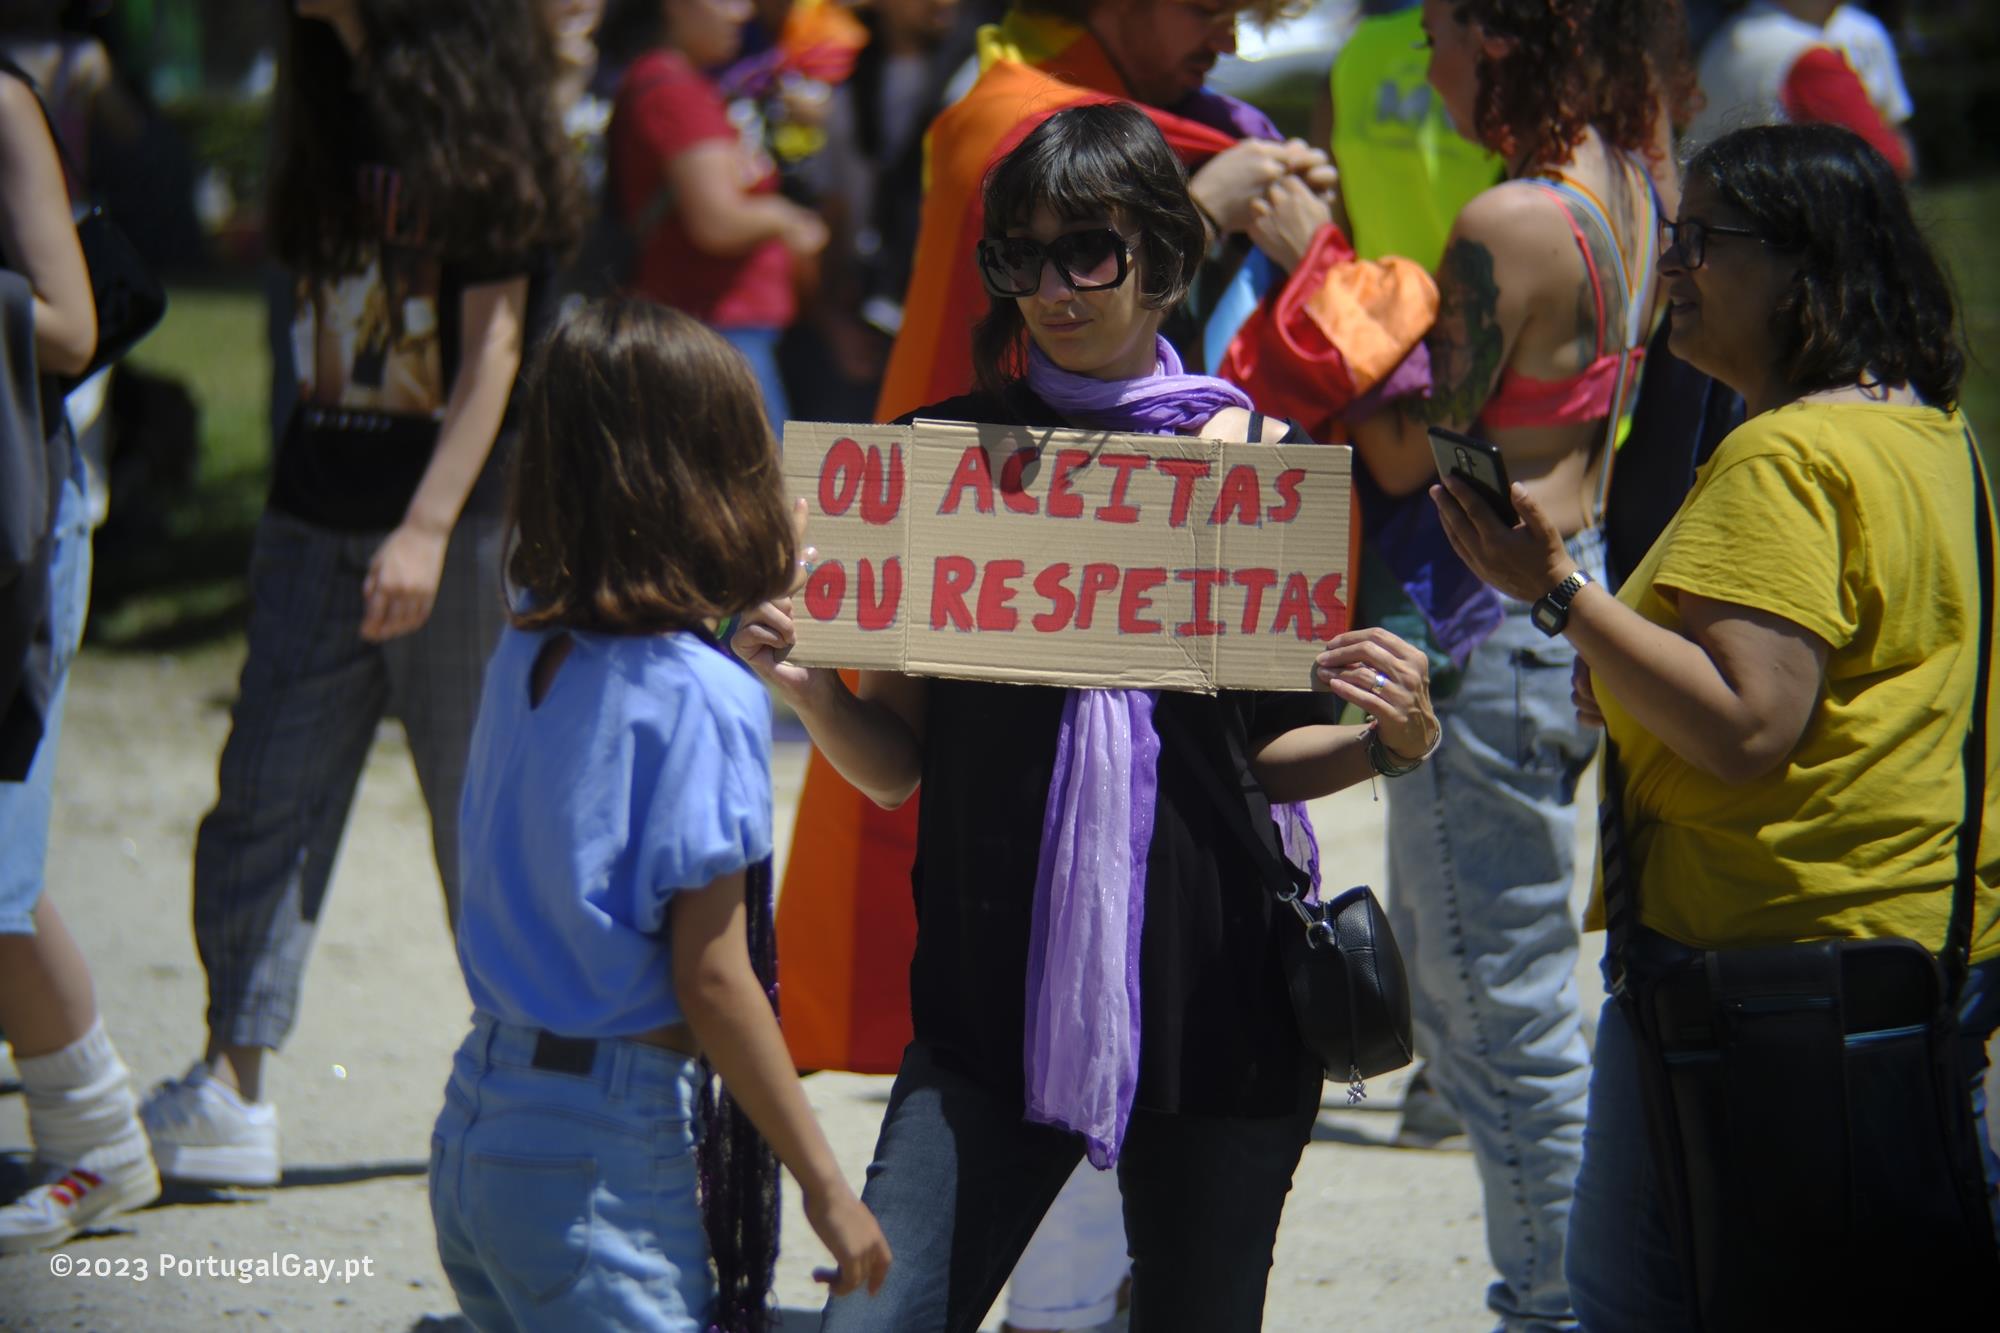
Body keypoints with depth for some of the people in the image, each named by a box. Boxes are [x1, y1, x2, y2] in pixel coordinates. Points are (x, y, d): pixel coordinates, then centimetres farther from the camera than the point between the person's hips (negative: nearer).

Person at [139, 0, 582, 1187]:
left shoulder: (474, 116, -10)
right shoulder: (331, 110, 10)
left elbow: (494, 342, -14)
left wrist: (428, 528, -21)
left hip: (457, 523, -7)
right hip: (319, 516, 7)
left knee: (484, 815, 3)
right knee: (265, 799, 0)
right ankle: (232, 1094, 1)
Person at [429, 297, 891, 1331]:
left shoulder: (527, 654, 4)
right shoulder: (699, 698, -15)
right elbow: (711, 982, -15)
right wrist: (826, 1188, -7)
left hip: (477, 1124, 7)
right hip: (602, 1156, -7)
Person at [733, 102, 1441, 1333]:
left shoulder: (1260, 458, 3)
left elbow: (1269, 756, 11)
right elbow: (896, 765, 5)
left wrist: (1391, 738, -8)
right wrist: (808, 685, -14)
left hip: (1216, 992, 0)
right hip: (997, 990, 0)